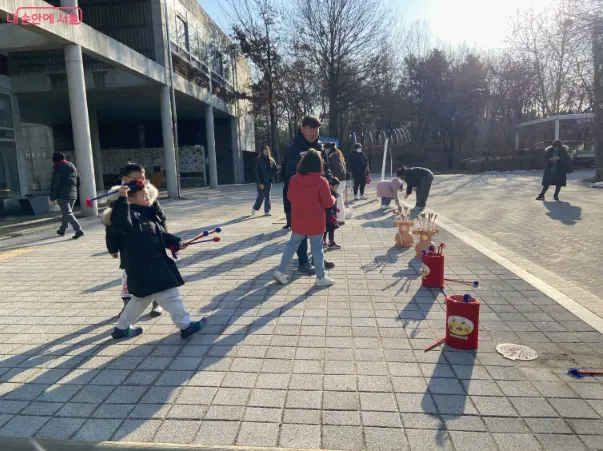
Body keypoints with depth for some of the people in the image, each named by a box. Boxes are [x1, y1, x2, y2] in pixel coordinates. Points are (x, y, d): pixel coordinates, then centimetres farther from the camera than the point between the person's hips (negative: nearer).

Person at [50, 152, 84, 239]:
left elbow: (55, 185, -11)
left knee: (68, 214, -9)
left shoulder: (57, 169, -9)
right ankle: (62, 231, 34)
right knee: (65, 213, 21)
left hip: (62, 195, -8)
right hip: (73, 195, 8)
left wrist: (52, 198, -8)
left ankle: (79, 231, -21)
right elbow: (78, 182, 17)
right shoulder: (72, 167, 13)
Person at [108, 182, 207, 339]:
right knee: (169, 294, -4)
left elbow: (161, 234, 17)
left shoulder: (148, 214, 14)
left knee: (142, 297, 24)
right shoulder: (132, 214, -15)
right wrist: (122, 199, -44)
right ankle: (185, 325, 7)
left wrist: (176, 242, 3)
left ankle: (121, 328, 37)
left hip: (152, 263, 11)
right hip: (144, 266, -11)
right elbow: (120, 222, -39)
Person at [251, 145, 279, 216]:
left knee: (267, 196, 6)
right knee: (261, 196, -1)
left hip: (268, 181, 4)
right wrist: (260, 183, -14)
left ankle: (267, 211, 11)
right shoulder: (258, 160, -6)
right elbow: (257, 172, -9)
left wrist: (278, 168, -16)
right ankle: (255, 208, 20)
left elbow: (274, 170, 8)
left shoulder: (271, 160, 9)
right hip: (261, 181, -4)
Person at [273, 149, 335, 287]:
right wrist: (333, 198, 11)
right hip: (315, 222, -4)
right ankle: (321, 278, 17)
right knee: (317, 248, 6)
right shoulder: (321, 181, -17)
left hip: (298, 221, 4)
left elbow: (290, 197, 10)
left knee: (292, 244, 16)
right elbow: (328, 202, -11)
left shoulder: (293, 179, -4)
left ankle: (281, 271, 17)